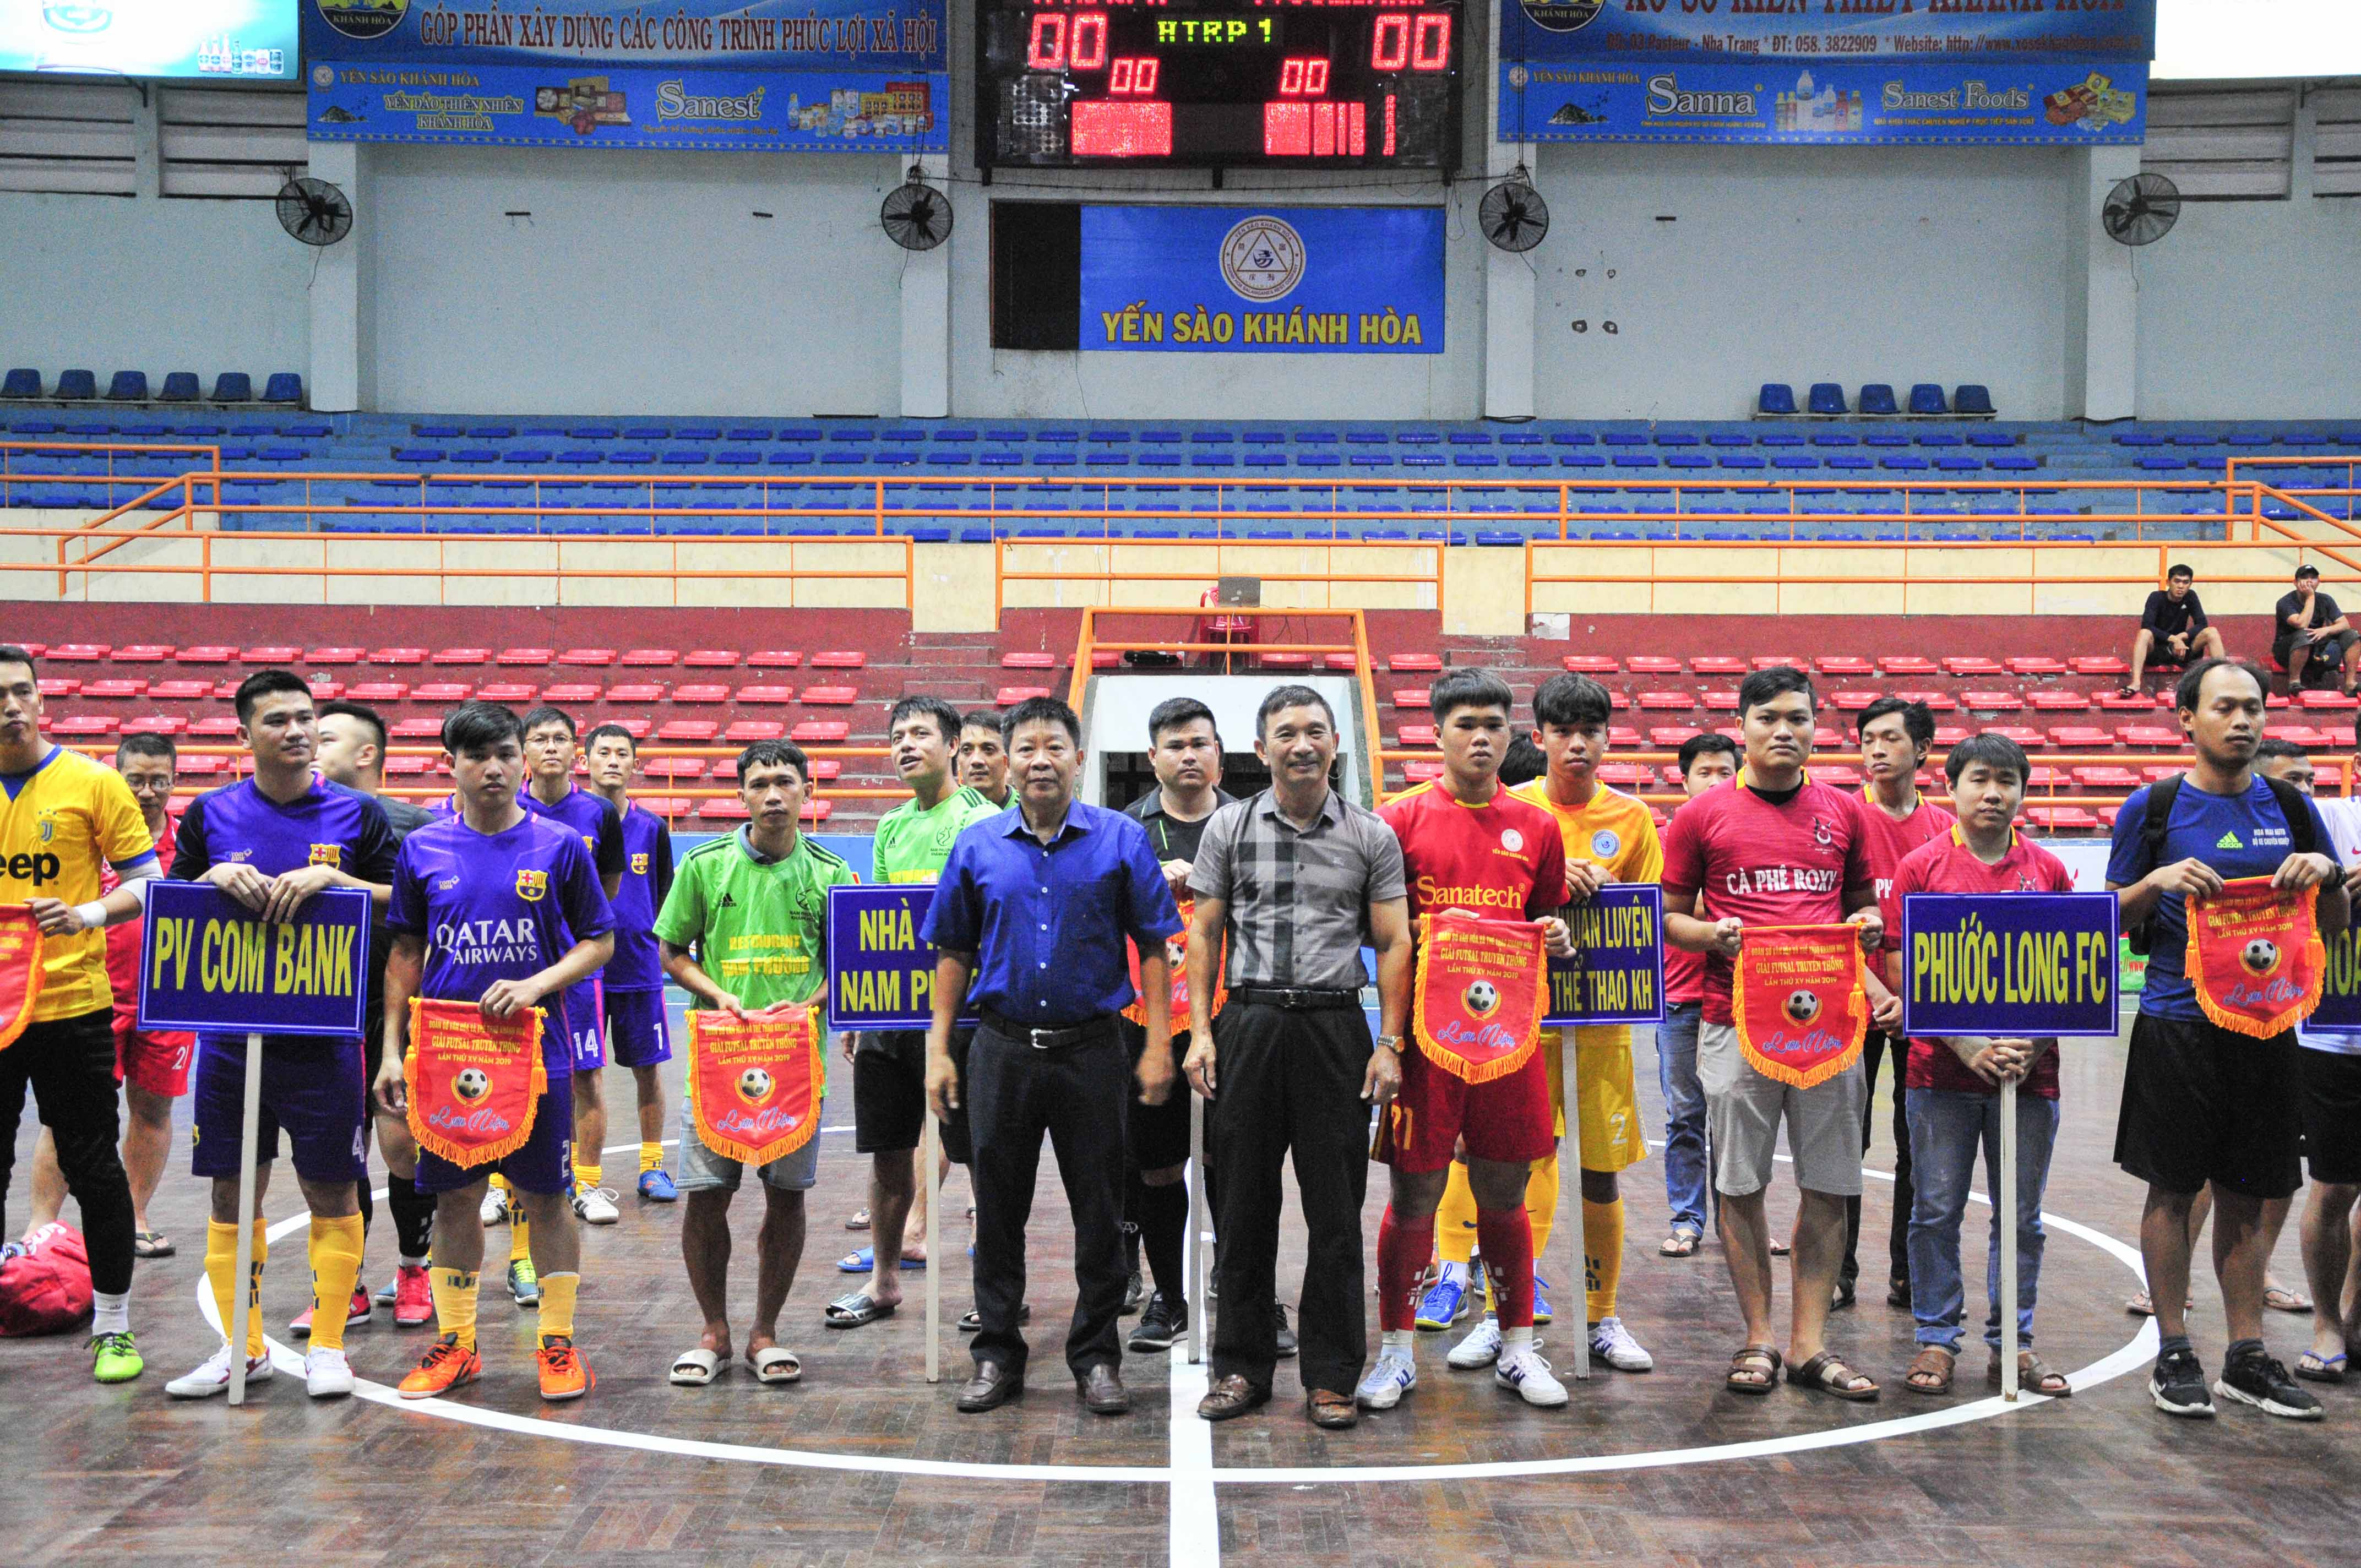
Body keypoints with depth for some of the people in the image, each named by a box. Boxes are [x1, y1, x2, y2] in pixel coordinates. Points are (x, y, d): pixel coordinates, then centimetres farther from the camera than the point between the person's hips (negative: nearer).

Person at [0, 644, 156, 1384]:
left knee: (94, 1169, 3)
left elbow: (147, 883, -1)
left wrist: (85, 915, -17)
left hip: (72, 1005, -3)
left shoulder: (92, 782, -3)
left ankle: (114, 1327, 14)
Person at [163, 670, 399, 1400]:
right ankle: (242, 1348, 19)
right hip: (230, 1031, 2)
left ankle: (327, 1346, 14)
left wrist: (330, 878, -15)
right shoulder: (211, 814, 8)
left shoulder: (358, 815, 2)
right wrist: (216, 876, -9)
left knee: (332, 1189, 2)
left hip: (325, 1033, -2)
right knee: (233, 1189, 7)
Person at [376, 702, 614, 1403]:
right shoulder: (421, 850, 4)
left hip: (537, 1051, -2)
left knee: (545, 1196, 4)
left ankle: (557, 1342, 15)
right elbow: (405, 956, 10)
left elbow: (600, 942, 2)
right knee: (454, 1197, 9)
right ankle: (455, 1343, 21)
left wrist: (537, 985, -14)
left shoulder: (560, 846, -2)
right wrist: (392, 1049, 6)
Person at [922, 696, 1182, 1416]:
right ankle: (997, 1354, 21)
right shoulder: (977, 846, 4)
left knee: (1099, 1214, 5)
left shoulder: (1121, 839, -1)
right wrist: (939, 1050, 4)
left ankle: (1096, 1357, 19)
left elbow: (1153, 947, 0)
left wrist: (1158, 1046, -6)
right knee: (998, 1209, 9)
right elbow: (954, 953, 9)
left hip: (1090, 1051, -1)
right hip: (1002, 1051, 2)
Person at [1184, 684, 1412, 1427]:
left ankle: (1332, 1375, 12)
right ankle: (1241, 1366, 17)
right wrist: (1200, 1031, -1)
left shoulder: (1371, 836, 5)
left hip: (1335, 1025, -1)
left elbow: (1394, 944, 5)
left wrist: (1390, 1044, -3)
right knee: (1243, 1205, 6)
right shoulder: (1229, 828, 7)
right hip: (1248, 1024, 1)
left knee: (1336, 1211, 2)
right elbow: (1203, 932, 8)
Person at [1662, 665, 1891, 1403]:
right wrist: (1714, 935, -12)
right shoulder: (1702, 815, 3)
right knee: (1740, 1183, 3)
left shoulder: (1844, 812, 11)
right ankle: (1758, 1338, 14)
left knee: (1829, 1184, 3)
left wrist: (1867, 924, -1)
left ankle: (1809, 1343, 12)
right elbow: (1669, 917, 7)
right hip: (1736, 1020, -2)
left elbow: (1863, 898, 21)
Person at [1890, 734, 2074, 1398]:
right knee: (1936, 1212, 3)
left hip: (2030, 1073, 2)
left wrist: (2029, 1046, -9)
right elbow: (1904, 970, -3)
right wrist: (1969, 1045, -13)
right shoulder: (1921, 867, 0)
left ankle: (2013, 1343, 19)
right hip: (1940, 1070, -2)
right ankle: (1936, 1339, 14)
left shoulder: (2048, 871, 7)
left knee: (2022, 1216, 8)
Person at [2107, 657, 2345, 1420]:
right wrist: (2158, 882, -15)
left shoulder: (2291, 808, 9)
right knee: (2172, 1191, 2)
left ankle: (2247, 1356, 17)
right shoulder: (2152, 809, 0)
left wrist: (2328, 874, -8)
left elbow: (2336, 927, 13)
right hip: (2176, 1025, -3)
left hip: (2264, 1023, 3)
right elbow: (2114, 920, 4)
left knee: (2246, 1197, 8)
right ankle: (2174, 1355, 12)